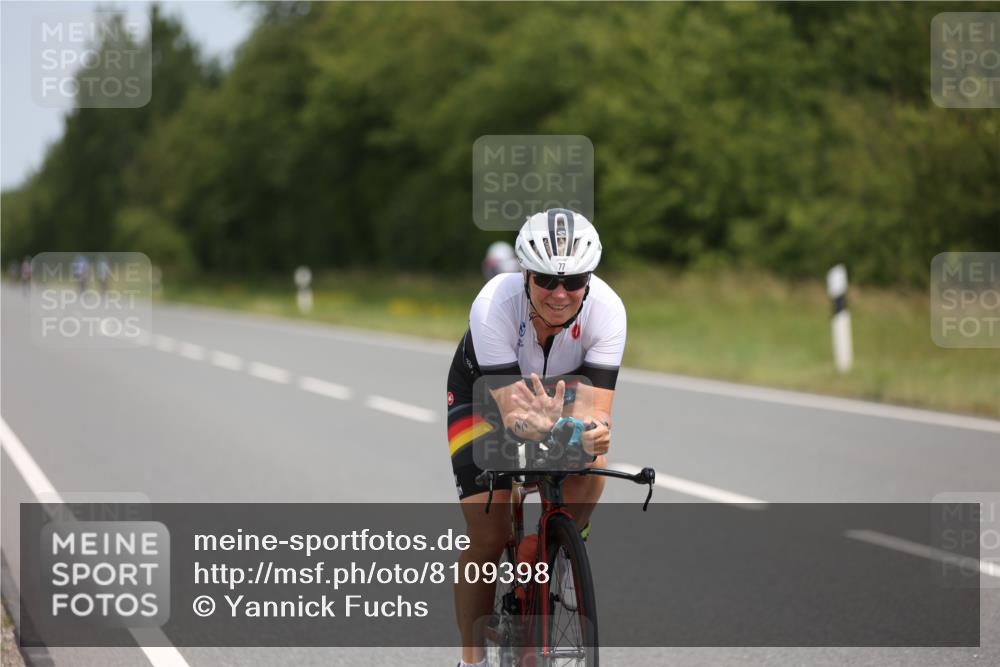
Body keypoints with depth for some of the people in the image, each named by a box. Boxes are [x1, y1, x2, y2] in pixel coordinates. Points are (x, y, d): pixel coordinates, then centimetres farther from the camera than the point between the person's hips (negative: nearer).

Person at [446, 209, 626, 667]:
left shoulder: (606, 310, -31)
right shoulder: (494, 306, -37)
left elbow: (597, 405, -36)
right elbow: (509, 408, -41)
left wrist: (593, 431, -60)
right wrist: (530, 422, -64)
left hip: (558, 394, 2)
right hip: (483, 394, -2)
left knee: (591, 465, -30)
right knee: (488, 537, -13)